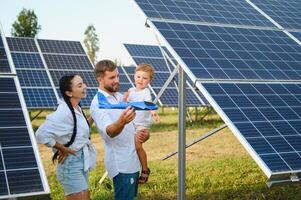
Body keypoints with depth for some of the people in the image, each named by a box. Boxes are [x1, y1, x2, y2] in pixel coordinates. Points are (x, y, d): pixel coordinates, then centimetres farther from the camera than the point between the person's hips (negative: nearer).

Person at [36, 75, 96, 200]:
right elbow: (41, 134, -29)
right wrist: (63, 149, -18)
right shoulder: (64, 112, -23)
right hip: (71, 163, -9)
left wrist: (92, 118, 3)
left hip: (81, 161, 9)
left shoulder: (76, 109, 5)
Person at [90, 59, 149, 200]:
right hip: (121, 164, -8)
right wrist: (121, 122, -58)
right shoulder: (98, 104, -18)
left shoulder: (120, 96, 9)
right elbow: (109, 131, -36)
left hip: (132, 160, 8)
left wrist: (144, 133, 1)